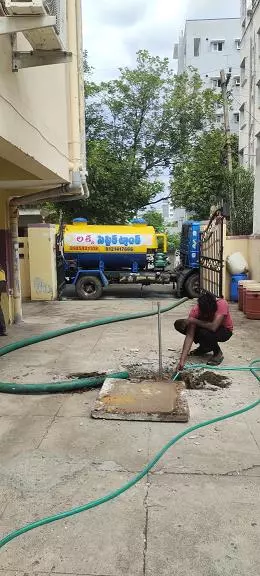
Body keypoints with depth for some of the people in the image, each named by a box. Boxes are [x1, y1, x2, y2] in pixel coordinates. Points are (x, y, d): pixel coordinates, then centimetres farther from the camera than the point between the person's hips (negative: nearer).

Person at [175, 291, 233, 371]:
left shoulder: (222, 304, -34)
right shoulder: (195, 310, -25)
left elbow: (213, 327, -44)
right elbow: (190, 335, -28)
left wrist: (194, 321, -31)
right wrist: (182, 360, -36)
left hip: (225, 331, -4)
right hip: (206, 327, 5)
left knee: (204, 332, -37)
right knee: (178, 324, -13)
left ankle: (218, 353, -6)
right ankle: (204, 347, 5)